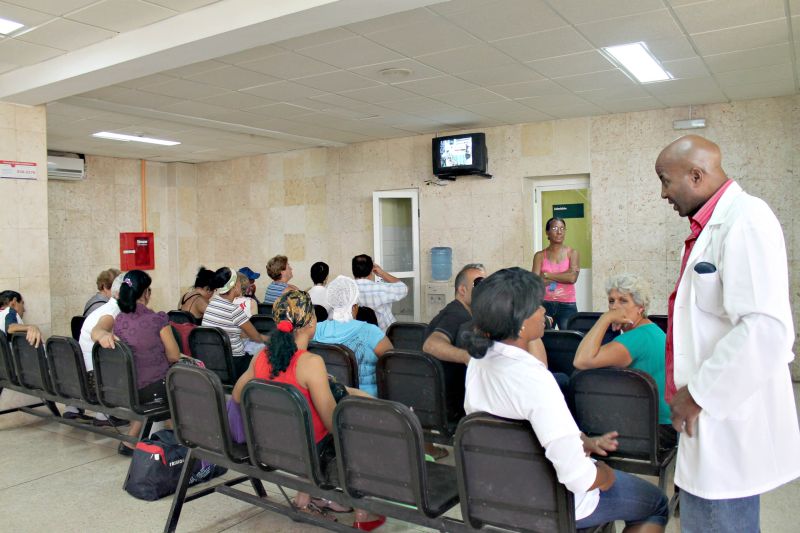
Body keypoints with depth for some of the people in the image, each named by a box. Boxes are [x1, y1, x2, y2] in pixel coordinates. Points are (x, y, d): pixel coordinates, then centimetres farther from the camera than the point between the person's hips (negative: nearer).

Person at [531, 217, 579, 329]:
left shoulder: (572, 253, 4)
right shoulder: (540, 256, 4)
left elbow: (573, 277, -10)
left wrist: (547, 275, -5)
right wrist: (564, 277, -10)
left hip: (567, 305, 0)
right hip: (545, 304, 0)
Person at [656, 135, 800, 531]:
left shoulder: (746, 220, -18)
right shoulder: (711, 224, 12)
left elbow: (766, 329, -28)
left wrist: (698, 394, -19)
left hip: (728, 422, -9)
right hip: (710, 415, 9)